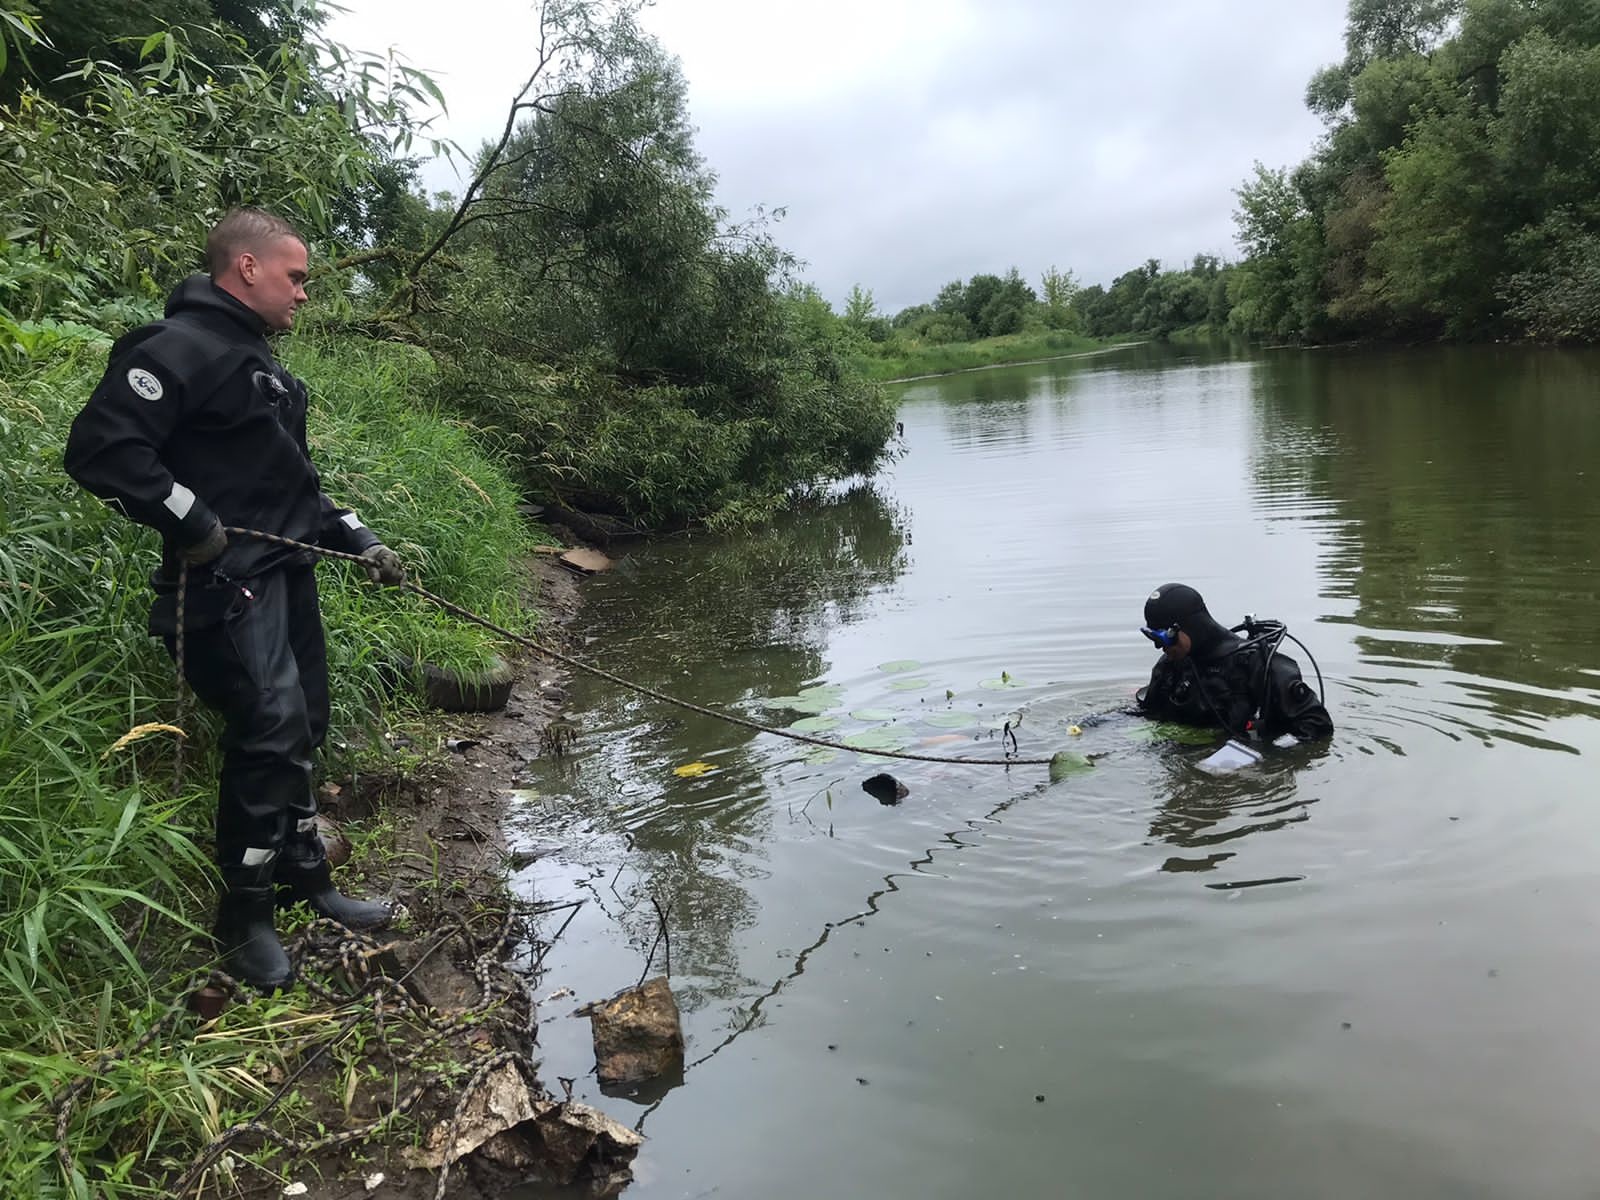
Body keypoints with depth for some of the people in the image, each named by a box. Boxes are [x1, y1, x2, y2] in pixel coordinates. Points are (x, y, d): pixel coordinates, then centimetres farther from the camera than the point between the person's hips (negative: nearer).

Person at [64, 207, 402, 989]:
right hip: (229, 583, -10)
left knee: (302, 730, 14)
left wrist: (357, 540, 17)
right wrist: (191, 523, -20)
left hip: (288, 575, 10)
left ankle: (306, 885, 27)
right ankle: (244, 920, 1)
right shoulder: (180, 347, -13)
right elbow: (99, 449, -22)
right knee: (272, 733, -13)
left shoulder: (256, 360, 19)